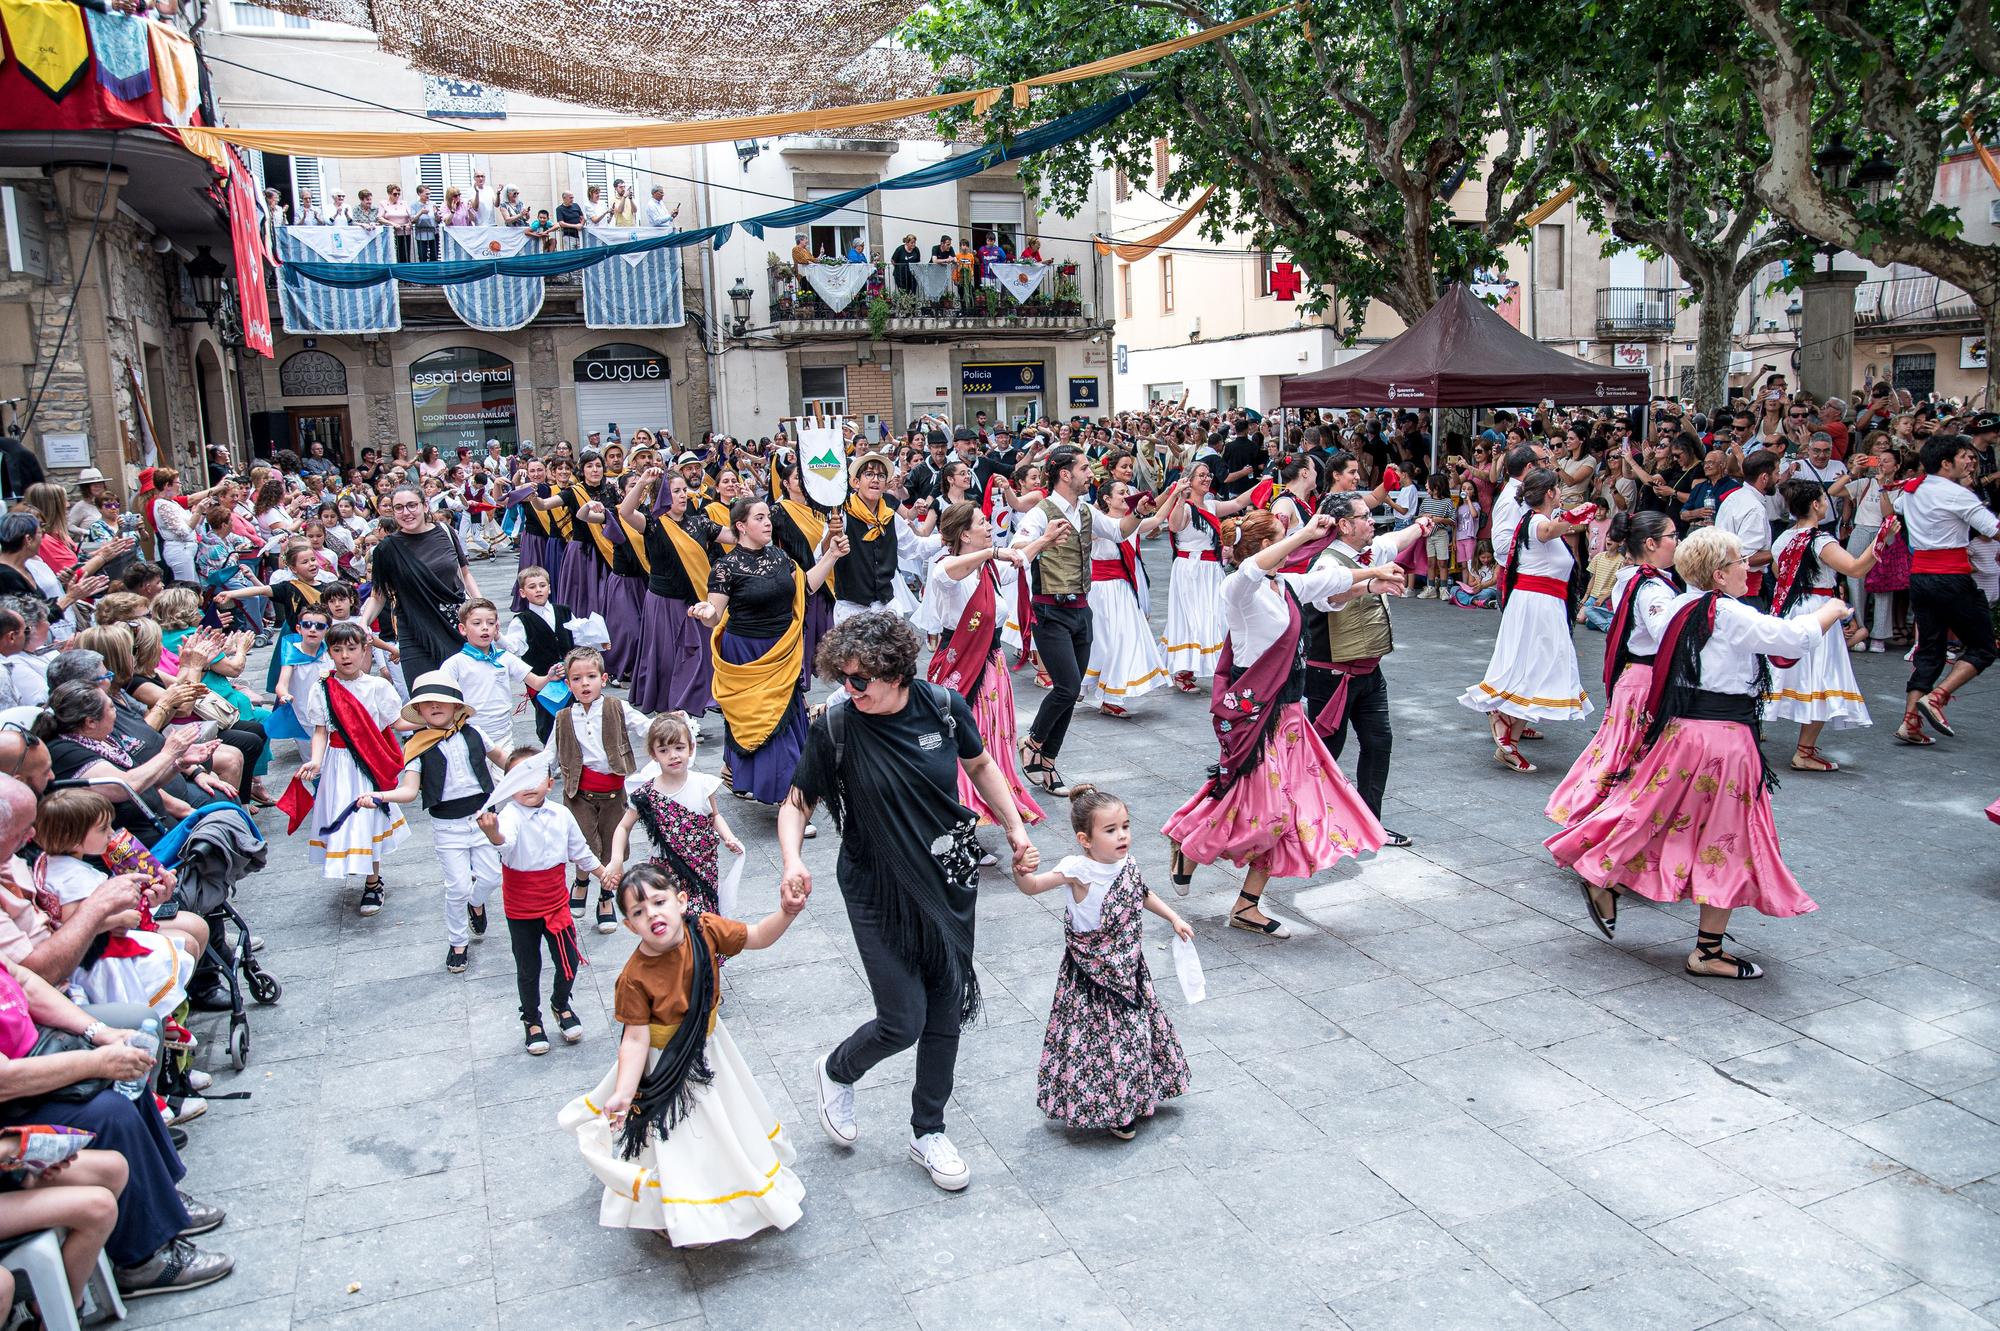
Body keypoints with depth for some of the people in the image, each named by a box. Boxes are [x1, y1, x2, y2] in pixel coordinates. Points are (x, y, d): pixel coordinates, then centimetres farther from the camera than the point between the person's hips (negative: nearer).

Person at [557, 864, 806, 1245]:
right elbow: (636, 1038, -27)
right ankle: (677, 1218, 36)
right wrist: (624, 1093, -32)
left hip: (708, 1046, 5)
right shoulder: (635, 977, -31)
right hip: (666, 1064, -5)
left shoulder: (705, 930, -21)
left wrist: (786, 913, -28)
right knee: (676, 1139, 9)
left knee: (732, 1114, 25)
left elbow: (757, 937, -11)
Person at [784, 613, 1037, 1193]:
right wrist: (792, 862, -25)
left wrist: (1016, 830, 3)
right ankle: (836, 1072, 32)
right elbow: (797, 802, -8)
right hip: (878, 891, -3)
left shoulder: (943, 706, -11)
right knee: (902, 1021, -3)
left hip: (949, 880, 3)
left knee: (945, 1013, 13)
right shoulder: (836, 725, -17)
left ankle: (928, 1132, 35)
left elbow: (980, 765, 8)